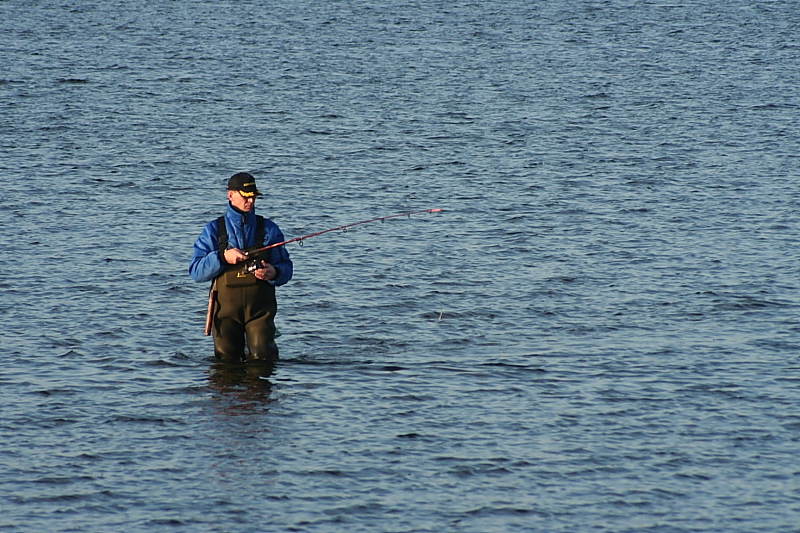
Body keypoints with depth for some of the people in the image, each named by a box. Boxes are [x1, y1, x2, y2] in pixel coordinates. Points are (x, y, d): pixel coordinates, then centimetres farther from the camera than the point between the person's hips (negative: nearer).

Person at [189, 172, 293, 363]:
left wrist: (274, 273, -13)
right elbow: (196, 271, 0)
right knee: (226, 361, -2)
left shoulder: (268, 229, 11)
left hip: (260, 306, 0)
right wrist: (223, 257, -16)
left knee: (262, 358, -10)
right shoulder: (214, 230, 8)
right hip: (226, 307, 0)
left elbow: (286, 267, 10)